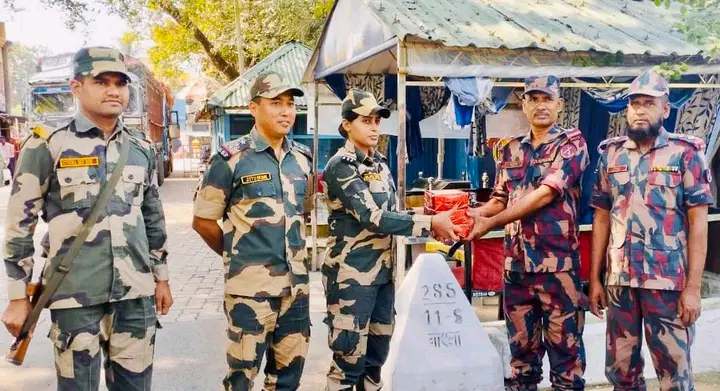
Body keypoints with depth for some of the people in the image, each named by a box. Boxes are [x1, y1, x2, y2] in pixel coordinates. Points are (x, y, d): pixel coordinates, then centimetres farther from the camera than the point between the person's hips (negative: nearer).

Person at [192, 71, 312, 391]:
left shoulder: (302, 158, 8)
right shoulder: (232, 158, -8)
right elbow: (203, 221, -4)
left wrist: (295, 252, 13)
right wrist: (236, 254, 4)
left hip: (296, 283, 5)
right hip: (251, 285, -5)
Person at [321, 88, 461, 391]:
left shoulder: (380, 163, 12)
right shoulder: (340, 167, -13)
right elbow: (372, 217, -22)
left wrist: (431, 219, -1)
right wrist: (429, 224, -22)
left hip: (382, 272, 8)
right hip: (351, 274, -8)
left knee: (377, 352, 16)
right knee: (350, 357, -3)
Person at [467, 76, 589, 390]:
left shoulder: (571, 143, -3)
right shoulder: (509, 149, 13)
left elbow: (545, 194, -14)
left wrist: (491, 222, -16)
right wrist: (472, 213, -6)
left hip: (558, 263, -4)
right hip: (516, 264, 5)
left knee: (565, 349, 4)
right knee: (521, 349, 13)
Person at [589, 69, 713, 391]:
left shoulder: (686, 153, -2)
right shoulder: (611, 154, 8)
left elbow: (698, 223, -5)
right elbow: (601, 218, 10)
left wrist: (693, 287, -11)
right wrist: (595, 278, 6)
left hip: (669, 280, -3)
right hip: (618, 279, 4)